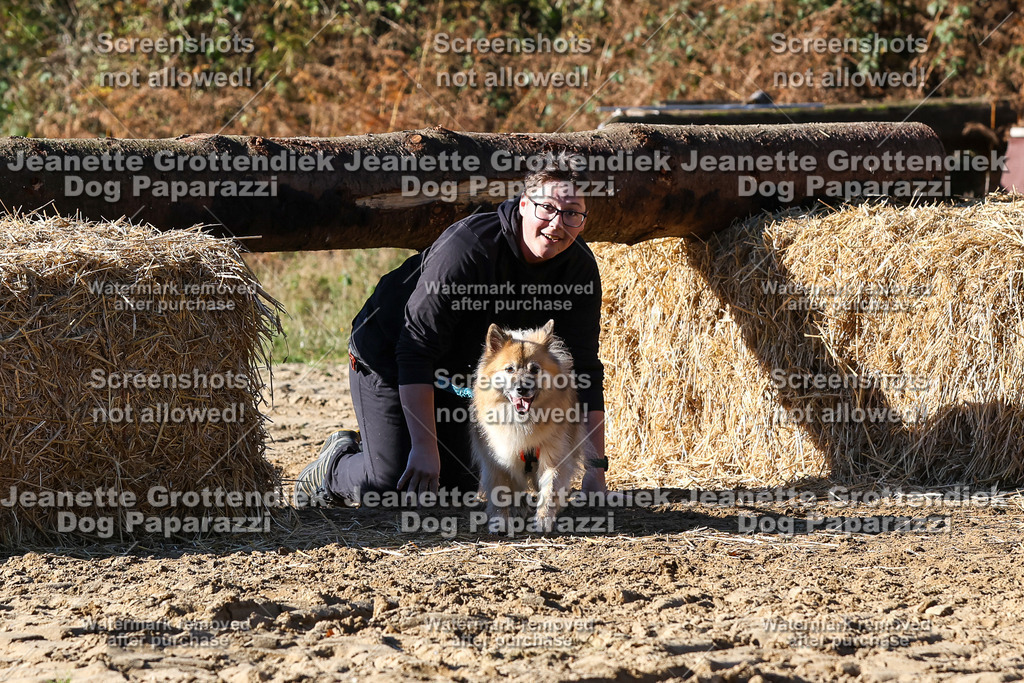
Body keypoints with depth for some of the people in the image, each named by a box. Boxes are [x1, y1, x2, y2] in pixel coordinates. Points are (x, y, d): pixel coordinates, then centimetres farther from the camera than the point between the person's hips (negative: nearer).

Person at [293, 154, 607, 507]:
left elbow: (583, 369, -12)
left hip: (452, 374, 6)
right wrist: (425, 448, -34)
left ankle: (376, 448, 33)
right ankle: (336, 462, 19)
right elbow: (416, 348, -31)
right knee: (391, 491, -14)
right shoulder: (467, 246, -34)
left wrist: (595, 469, -18)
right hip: (388, 356, -6)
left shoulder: (580, 269, -16)